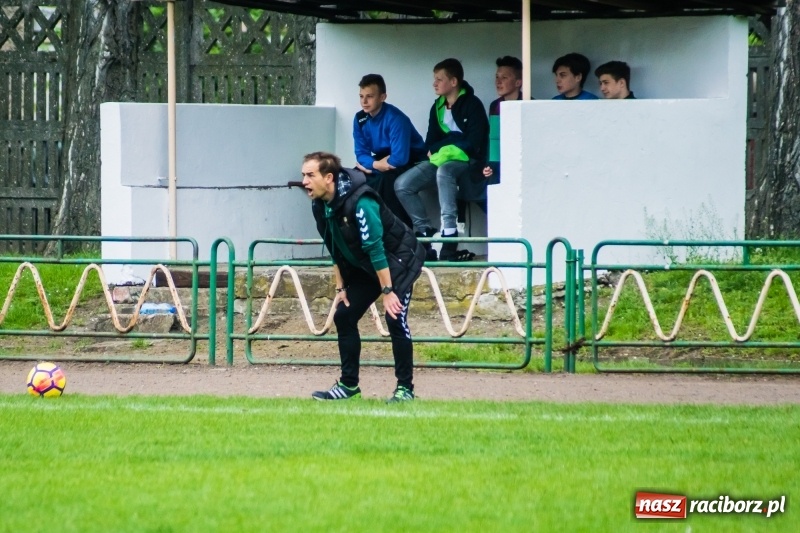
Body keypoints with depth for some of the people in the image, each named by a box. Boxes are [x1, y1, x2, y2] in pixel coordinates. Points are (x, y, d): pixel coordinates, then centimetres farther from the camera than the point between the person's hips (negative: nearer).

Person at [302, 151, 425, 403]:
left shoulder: (359, 202, -32)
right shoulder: (320, 206, -6)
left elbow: (375, 249, -31)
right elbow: (335, 250, 6)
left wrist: (387, 291, -29)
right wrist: (341, 287, 5)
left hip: (400, 258, -9)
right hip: (365, 266, 9)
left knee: (395, 318, -19)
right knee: (343, 315, 4)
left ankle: (405, 388, -11)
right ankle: (349, 385, 12)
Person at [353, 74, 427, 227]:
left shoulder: (395, 118, -27)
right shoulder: (360, 119, -6)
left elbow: (399, 158, -33)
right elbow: (361, 154, -4)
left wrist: (372, 164, -18)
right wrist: (376, 164, -26)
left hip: (412, 162, -7)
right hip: (383, 161, 7)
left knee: (386, 178, -34)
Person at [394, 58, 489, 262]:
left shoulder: (472, 105, -8)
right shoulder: (437, 108, 12)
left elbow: (473, 143, -16)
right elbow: (430, 144, 11)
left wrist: (440, 148, -14)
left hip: (468, 163, -7)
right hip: (440, 160, 7)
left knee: (444, 171, -40)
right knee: (402, 184, -15)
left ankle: (449, 238, -44)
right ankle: (424, 232, -12)